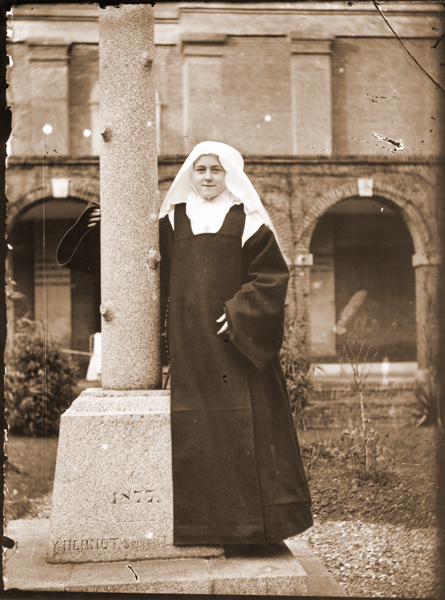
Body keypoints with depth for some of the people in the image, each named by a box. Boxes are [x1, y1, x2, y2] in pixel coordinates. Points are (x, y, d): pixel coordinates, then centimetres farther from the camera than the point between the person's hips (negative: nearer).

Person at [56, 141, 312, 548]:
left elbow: (271, 276, -1)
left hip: (235, 341, -2)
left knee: (242, 425, -2)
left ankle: (250, 519, 9)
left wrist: (239, 313, -12)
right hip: (188, 343, 3)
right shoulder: (173, 222, 12)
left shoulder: (247, 222, 3)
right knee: (193, 429, 2)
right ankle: (200, 520, 10)